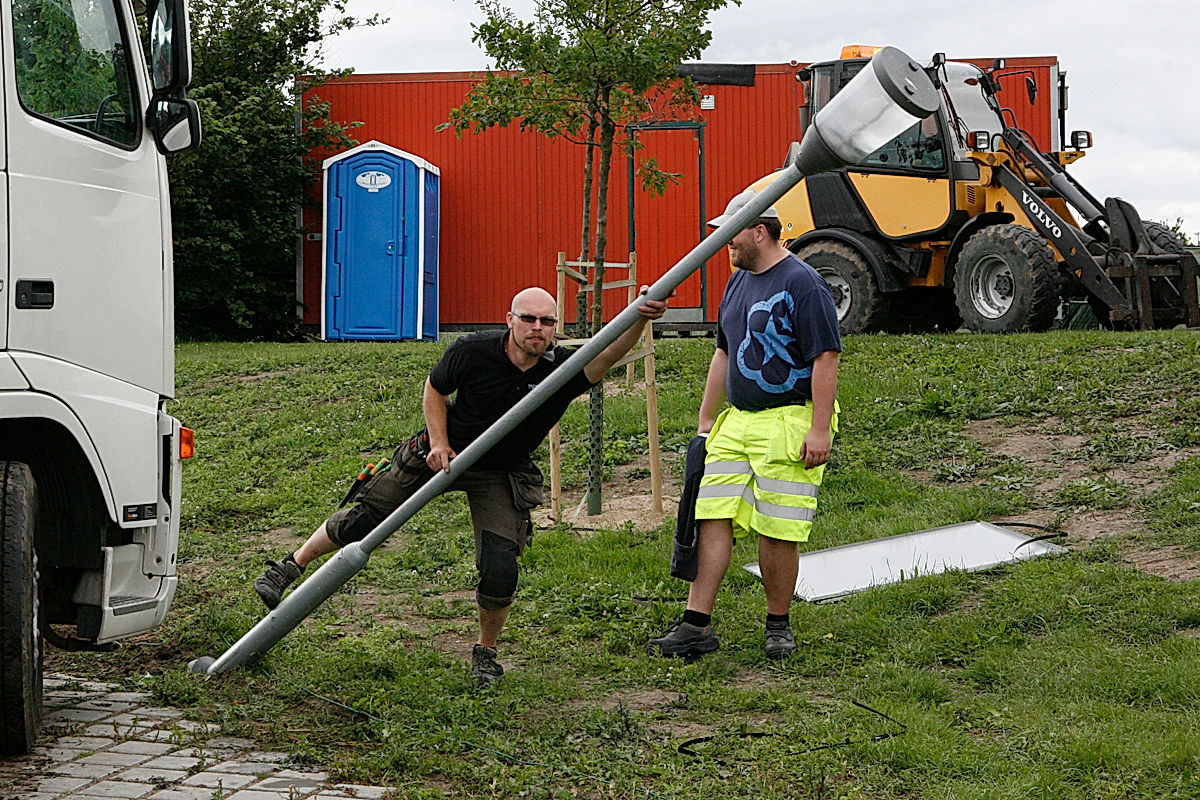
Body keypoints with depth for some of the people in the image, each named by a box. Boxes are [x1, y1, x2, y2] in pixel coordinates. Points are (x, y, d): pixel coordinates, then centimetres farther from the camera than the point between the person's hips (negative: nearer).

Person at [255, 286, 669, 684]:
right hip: (445, 452, 0)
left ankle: (485, 650, 16)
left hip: (503, 475, 0)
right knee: (364, 518, 3)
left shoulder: (562, 369, -23)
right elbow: (434, 388, -2)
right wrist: (439, 442, -13)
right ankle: (291, 566, 27)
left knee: (500, 571, -12)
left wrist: (641, 319, -60)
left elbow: (609, 353, -42)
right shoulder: (474, 351, -22)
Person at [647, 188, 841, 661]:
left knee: (778, 532, -3)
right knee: (713, 519, 0)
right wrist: (707, 420, 22)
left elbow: (826, 359, -14)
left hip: (789, 423, -8)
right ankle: (696, 625, 1)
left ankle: (779, 626, 13)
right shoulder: (738, 283, 16)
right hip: (736, 421, 8)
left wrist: (820, 429, -19)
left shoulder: (803, 284, -11)